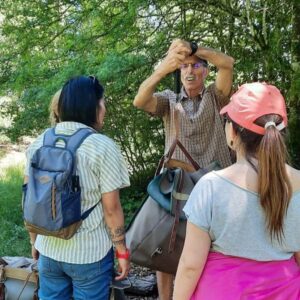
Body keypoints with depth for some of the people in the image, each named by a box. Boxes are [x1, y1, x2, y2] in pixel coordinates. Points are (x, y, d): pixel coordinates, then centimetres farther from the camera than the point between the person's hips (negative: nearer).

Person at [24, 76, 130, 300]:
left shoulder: (39, 143, 0)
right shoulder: (102, 147, -15)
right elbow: (111, 208, -15)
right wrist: (122, 251, -4)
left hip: (49, 250, 5)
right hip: (90, 254, -4)